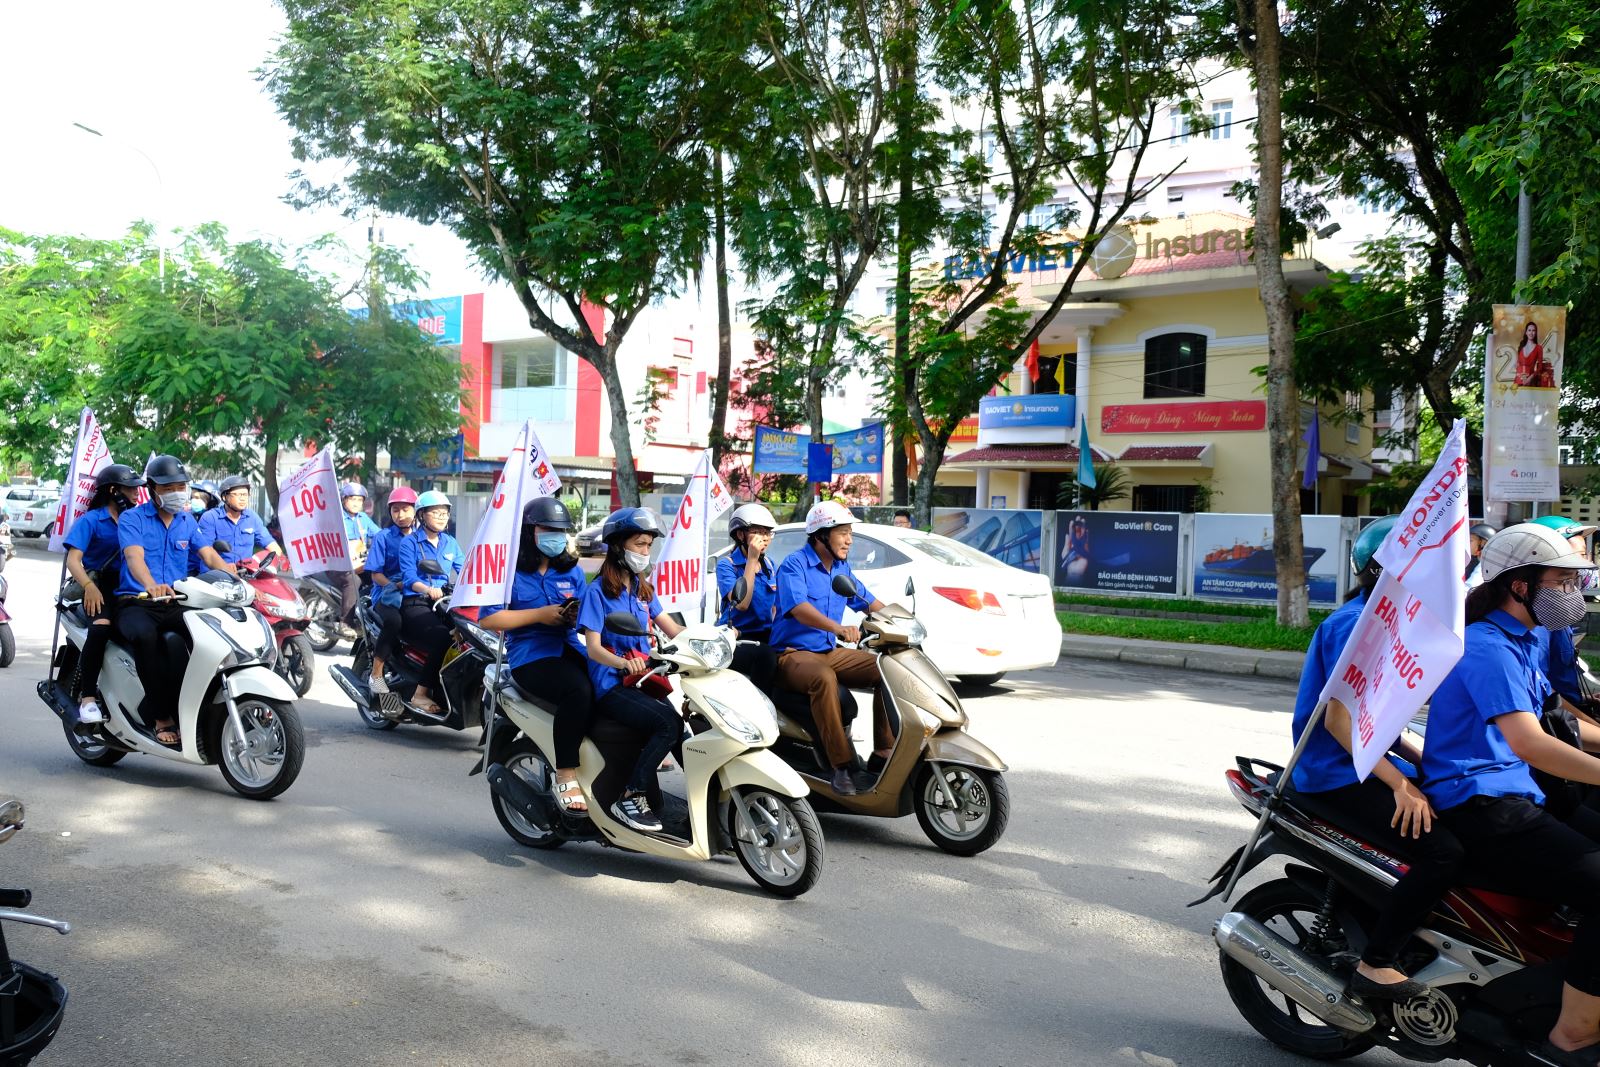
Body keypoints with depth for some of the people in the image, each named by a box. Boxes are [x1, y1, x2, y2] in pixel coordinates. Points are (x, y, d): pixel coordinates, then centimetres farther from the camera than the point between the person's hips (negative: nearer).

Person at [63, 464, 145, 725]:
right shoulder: (90, 520, 3)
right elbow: (73, 559, -8)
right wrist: (89, 586, -27)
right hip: (100, 588, -4)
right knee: (102, 626, -34)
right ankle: (87, 699, -32)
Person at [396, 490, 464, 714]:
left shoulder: (450, 543, 18)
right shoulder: (409, 542, 2)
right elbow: (409, 578, -11)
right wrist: (428, 590, -33)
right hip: (415, 605, -5)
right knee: (443, 637, -33)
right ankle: (421, 694, -24)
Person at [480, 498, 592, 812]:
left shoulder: (571, 571, 19)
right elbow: (487, 619, -6)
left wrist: (580, 615, -9)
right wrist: (540, 614, -11)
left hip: (570, 649, 5)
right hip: (530, 656, -5)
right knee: (579, 690, -35)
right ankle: (565, 776, -24)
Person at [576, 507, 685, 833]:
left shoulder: (643, 589, 17)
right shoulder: (597, 591, -3)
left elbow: (672, 629, 13)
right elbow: (593, 647, -12)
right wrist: (623, 662, -32)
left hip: (642, 680, 6)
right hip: (611, 686, -6)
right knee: (669, 723, -29)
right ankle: (630, 799, -22)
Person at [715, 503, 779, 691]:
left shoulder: (769, 566, 15)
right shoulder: (726, 565, -3)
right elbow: (741, 603, -19)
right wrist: (752, 559, -16)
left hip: (765, 638, 6)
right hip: (735, 639, -6)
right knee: (766, 655, -36)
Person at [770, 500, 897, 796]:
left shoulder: (841, 567, 12)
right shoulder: (794, 565, -14)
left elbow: (867, 601, 18)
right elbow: (799, 608, -30)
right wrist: (839, 628, -47)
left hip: (830, 651, 8)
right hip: (794, 653, -8)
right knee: (824, 678, -39)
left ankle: (883, 753, -6)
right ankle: (842, 766, -36)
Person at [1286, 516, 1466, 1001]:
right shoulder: (1356, 623, -16)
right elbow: (1337, 720, -22)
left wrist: (1425, 764, 10)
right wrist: (1400, 783, -22)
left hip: (1367, 761, 10)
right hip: (1337, 775, -10)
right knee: (1442, 851, -22)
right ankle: (1375, 964, -12)